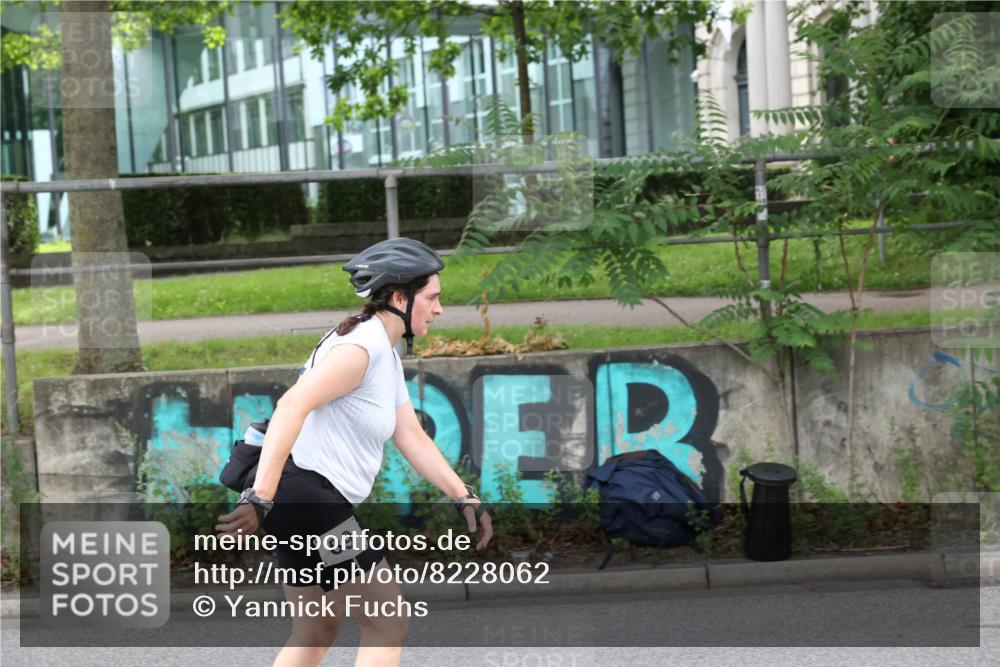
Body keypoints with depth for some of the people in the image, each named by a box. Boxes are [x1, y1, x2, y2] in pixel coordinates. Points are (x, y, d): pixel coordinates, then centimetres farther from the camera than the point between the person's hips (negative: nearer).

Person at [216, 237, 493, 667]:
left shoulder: (388, 357, 17)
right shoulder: (361, 345, -16)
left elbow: (413, 439, 19)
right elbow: (292, 407, -28)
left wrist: (465, 498, 13)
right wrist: (260, 499, -35)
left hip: (314, 503, 11)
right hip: (304, 493, -11)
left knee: (316, 632, 19)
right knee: (388, 624, -3)